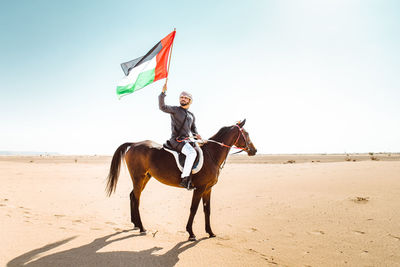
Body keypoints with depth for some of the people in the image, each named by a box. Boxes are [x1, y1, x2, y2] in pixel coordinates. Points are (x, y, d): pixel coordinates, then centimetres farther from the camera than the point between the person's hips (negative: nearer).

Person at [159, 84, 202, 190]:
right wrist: (163, 92, -23)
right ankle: (184, 179, -24)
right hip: (176, 140, -7)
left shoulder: (191, 115, 20)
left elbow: (193, 128, 30)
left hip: (187, 140, 7)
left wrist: (196, 134, 9)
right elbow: (162, 106, -12)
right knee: (192, 153, -29)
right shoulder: (175, 109, 3)